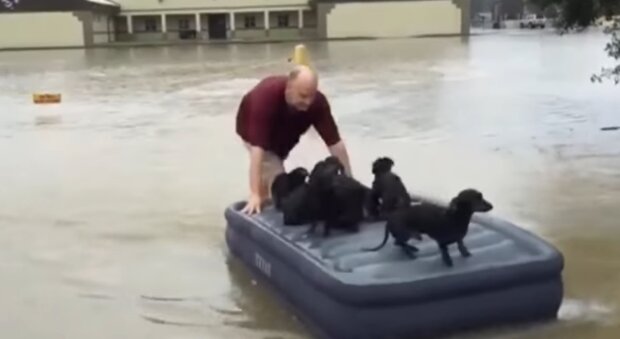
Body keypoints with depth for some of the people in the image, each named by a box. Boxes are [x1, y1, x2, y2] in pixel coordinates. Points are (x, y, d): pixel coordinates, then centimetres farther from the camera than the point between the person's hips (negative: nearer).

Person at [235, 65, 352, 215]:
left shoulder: (318, 102, -33)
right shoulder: (266, 97, -45)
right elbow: (258, 148, -49)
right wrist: (255, 194, -54)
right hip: (255, 130, -4)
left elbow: (335, 143, -30)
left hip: (287, 133, 4)